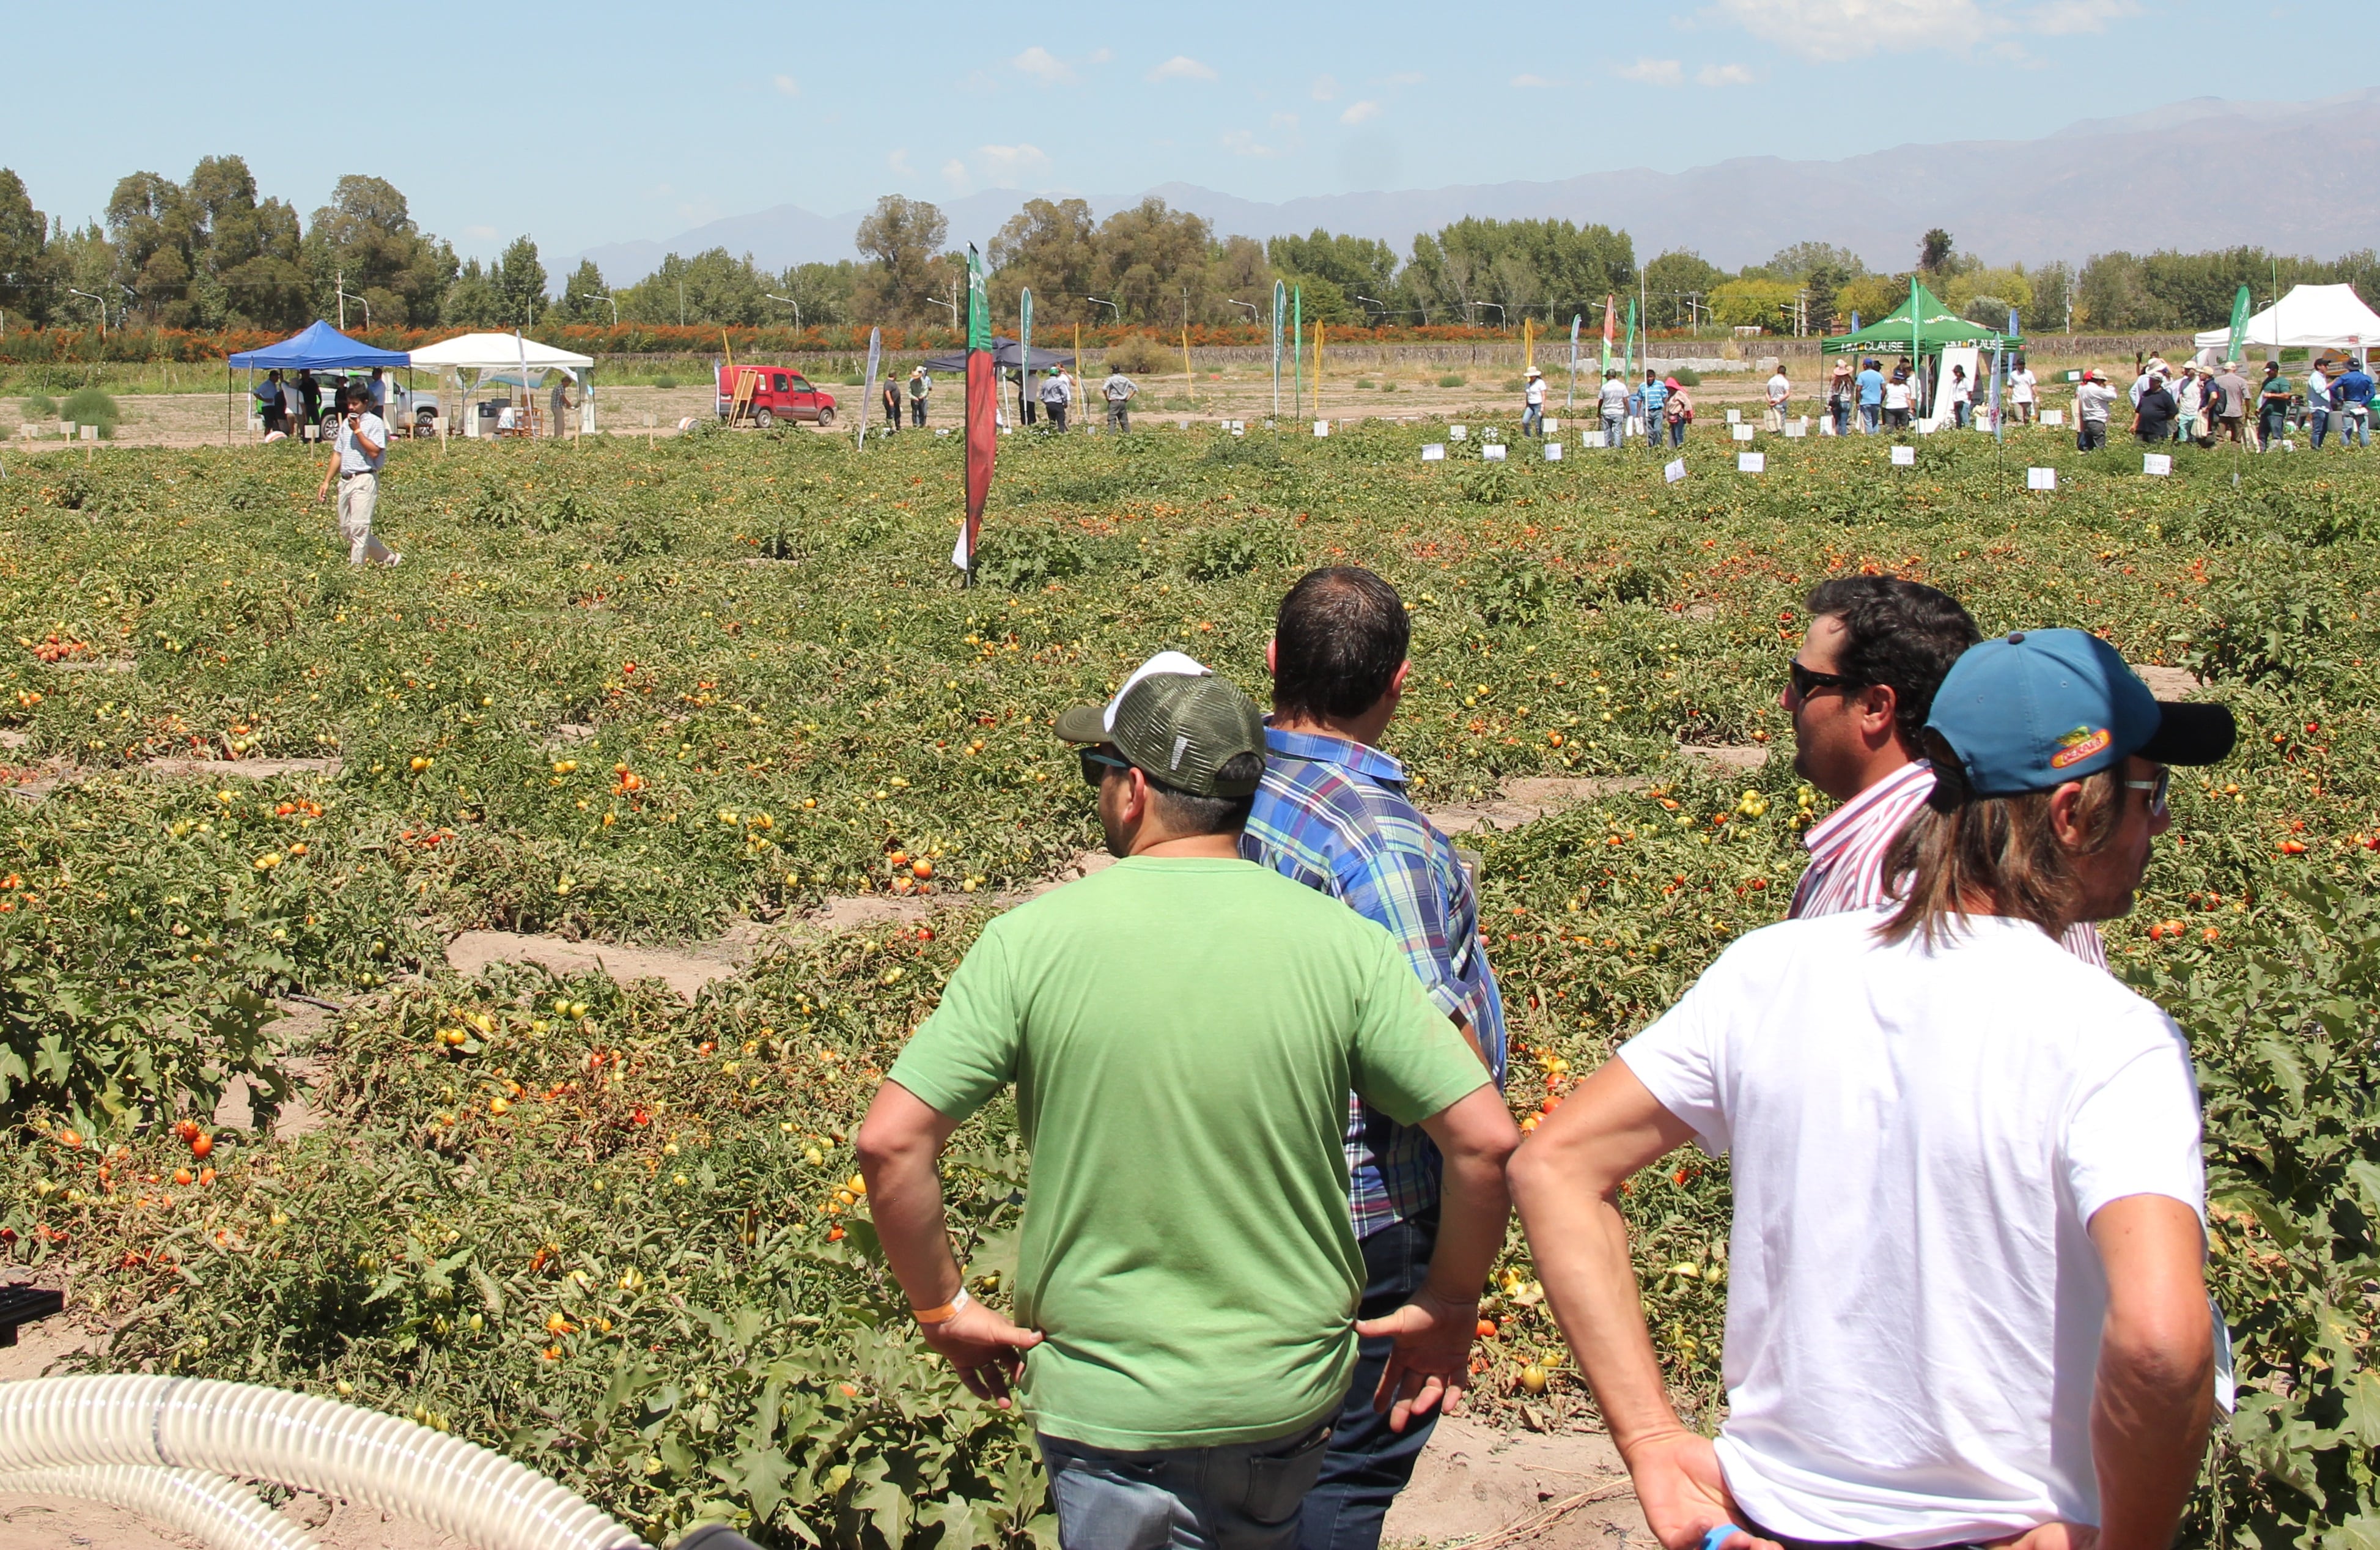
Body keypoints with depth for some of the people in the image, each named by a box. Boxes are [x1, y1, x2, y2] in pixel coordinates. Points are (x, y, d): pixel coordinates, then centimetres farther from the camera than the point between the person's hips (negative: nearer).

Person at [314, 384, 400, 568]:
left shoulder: (375, 423, -5)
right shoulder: (346, 423, 17)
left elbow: (374, 451, -18)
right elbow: (338, 454, 20)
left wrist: (358, 431, -14)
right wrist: (327, 482, 18)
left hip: (364, 480, -8)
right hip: (345, 480, 8)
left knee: (359, 528, -10)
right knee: (346, 529, 10)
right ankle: (388, 557, 18)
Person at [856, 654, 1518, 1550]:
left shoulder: (1032, 941, -12)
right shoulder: (1341, 940, -8)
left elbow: (890, 1144, -14)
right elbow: (1486, 1139, -10)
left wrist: (943, 1309, 1)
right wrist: (1450, 1308, 6)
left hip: (1107, 1400, -2)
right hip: (1294, 1392, 3)